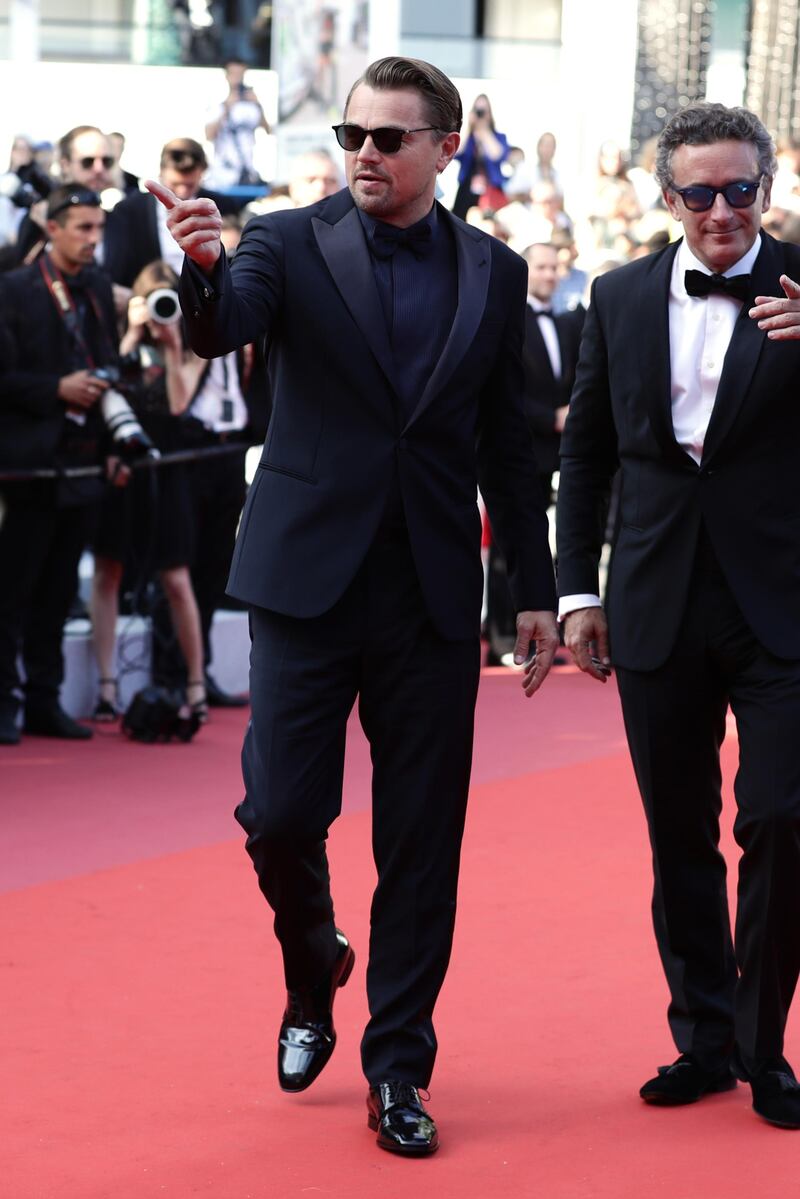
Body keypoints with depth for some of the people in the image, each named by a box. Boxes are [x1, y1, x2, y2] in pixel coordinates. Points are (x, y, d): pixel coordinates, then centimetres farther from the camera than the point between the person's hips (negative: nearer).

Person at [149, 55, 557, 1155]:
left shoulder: (493, 274, 8)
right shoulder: (292, 243, 0)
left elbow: (507, 445, 12)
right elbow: (221, 331, -20)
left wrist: (536, 592, 11)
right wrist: (205, 272, -43)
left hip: (433, 594, 2)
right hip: (309, 575, -2)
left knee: (421, 840, 3)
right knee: (280, 812, -5)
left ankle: (397, 1068, 14)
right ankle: (312, 976, 26)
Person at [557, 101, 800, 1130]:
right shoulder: (622, 297, 6)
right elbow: (586, 452, 13)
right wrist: (577, 590, 9)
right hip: (661, 610, 3)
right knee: (680, 839, 10)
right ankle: (703, 1037, 24)